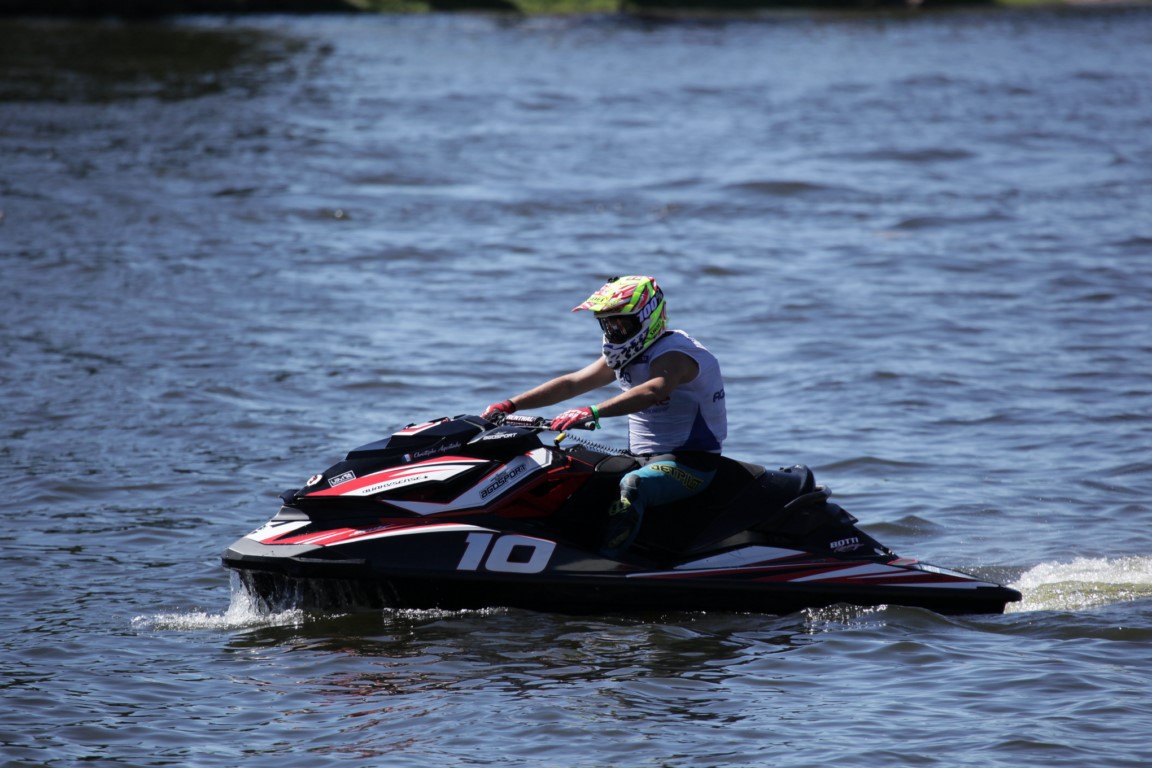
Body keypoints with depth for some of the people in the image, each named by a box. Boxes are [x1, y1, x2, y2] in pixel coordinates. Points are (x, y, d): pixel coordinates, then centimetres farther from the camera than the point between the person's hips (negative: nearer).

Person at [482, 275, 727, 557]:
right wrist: (510, 405, 4)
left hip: (689, 462, -10)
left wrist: (593, 412, -50)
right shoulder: (624, 357, 12)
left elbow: (653, 391, -39)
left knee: (631, 487, -38)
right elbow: (571, 384, 13)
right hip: (641, 459, 10)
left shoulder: (673, 354, -17)